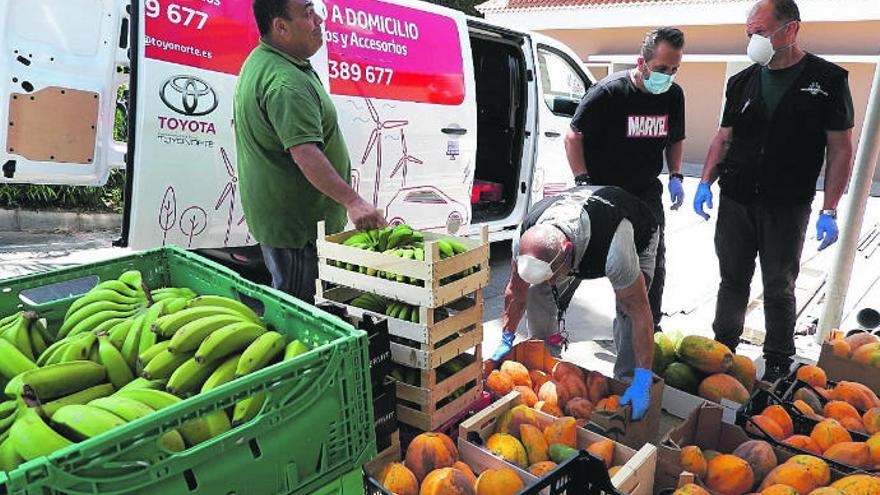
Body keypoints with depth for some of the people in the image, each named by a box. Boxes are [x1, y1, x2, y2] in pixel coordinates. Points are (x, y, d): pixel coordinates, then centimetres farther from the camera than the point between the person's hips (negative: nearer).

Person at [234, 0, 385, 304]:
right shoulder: (287, 82, -24)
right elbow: (305, 153, -33)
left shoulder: (260, 62, 13)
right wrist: (352, 201, -35)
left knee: (286, 296, 23)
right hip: (294, 220, -11)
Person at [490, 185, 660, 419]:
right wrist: (506, 341, -4)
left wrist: (643, 382, -36)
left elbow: (640, 312, -39)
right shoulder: (526, 239, -33)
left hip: (637, 235, -3)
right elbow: (516, 292, -14)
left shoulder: (613, 251, -49)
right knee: (539, 293, -12)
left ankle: (626, 383, -3)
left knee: (629, 310, -25)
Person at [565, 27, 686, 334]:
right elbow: (573, 137, -13)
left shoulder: (674, 95, 2)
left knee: (653, 260, 7)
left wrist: (675, 176, 3)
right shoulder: (609, 92, -17)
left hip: (645, 190, 5)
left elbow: (675, 140, 17)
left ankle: (650, 330, 24)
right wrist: (583, 181, -20)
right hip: (602, 190, -5)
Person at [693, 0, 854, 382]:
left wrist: (829, 211, -10)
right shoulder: (742, 82, 7)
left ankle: (778, 366, 20)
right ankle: (722, 350, 27)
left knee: (779, 289, 6)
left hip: (787, 208, -3)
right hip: (736, 203, 3)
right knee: (733, 280, 12)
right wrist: (706, 182, -4)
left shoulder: (828, 79, -3)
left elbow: (840, 149, -4)